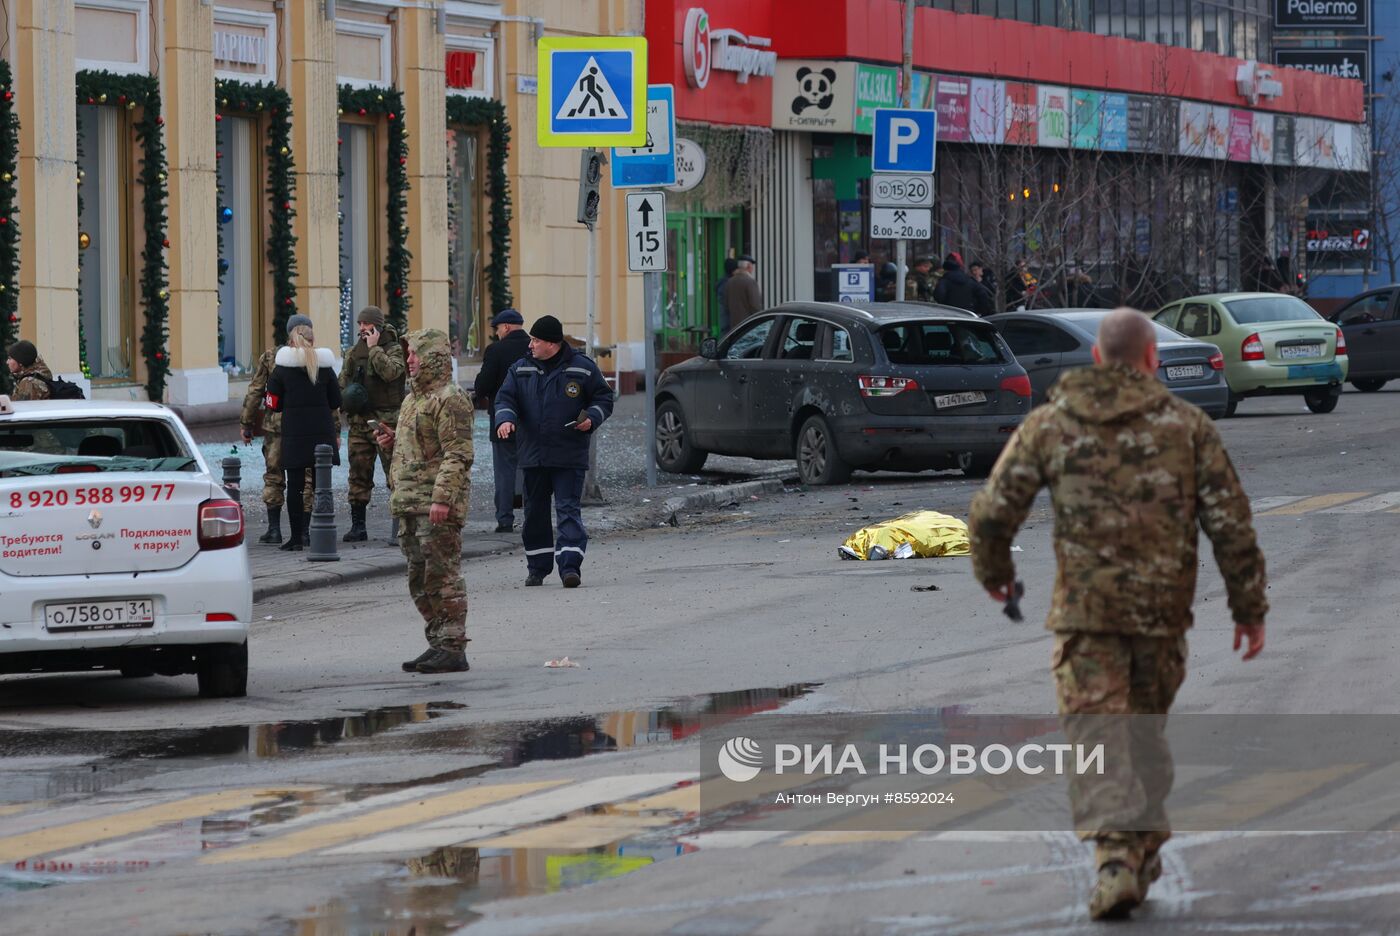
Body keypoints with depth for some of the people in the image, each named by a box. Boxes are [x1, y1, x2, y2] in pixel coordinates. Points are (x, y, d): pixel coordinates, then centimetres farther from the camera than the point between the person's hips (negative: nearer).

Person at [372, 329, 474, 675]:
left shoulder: (450, 399, -12)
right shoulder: (413, 399, 20)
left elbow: (458, 454, -18)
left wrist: (442, 498, -25)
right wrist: (393, 440, 11)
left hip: (437, 506, -10)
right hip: (410, 504, 10)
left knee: (442, 576, -9)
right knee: (420, 580, 12)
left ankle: (452, 649, -8)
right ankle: (437, 644, 19)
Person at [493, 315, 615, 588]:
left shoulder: (582, 369, -1)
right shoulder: (521, 370, 9)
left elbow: (604, 398, 7)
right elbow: (505, 398, 7)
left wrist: (592, 419, -12)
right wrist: (505, 419, -15)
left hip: (570, 456, -4)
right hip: (533, 455, 4)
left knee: (568, 509, -11)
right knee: (535, 512, 9)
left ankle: (570, 566, -16)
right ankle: (537, 567, 20)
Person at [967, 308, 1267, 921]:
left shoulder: (1050, 424, 0)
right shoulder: (1187, 425, 1)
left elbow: (993, 511, -1)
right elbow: (1230, 521, -3)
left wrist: (992, 571, 19)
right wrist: (1250, 608, 5)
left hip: (1085, 610, -2)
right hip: (1163, 614, 2)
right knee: (1144, 731, 21)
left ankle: (1117, 864, -20)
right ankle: (1145, 849, 27)